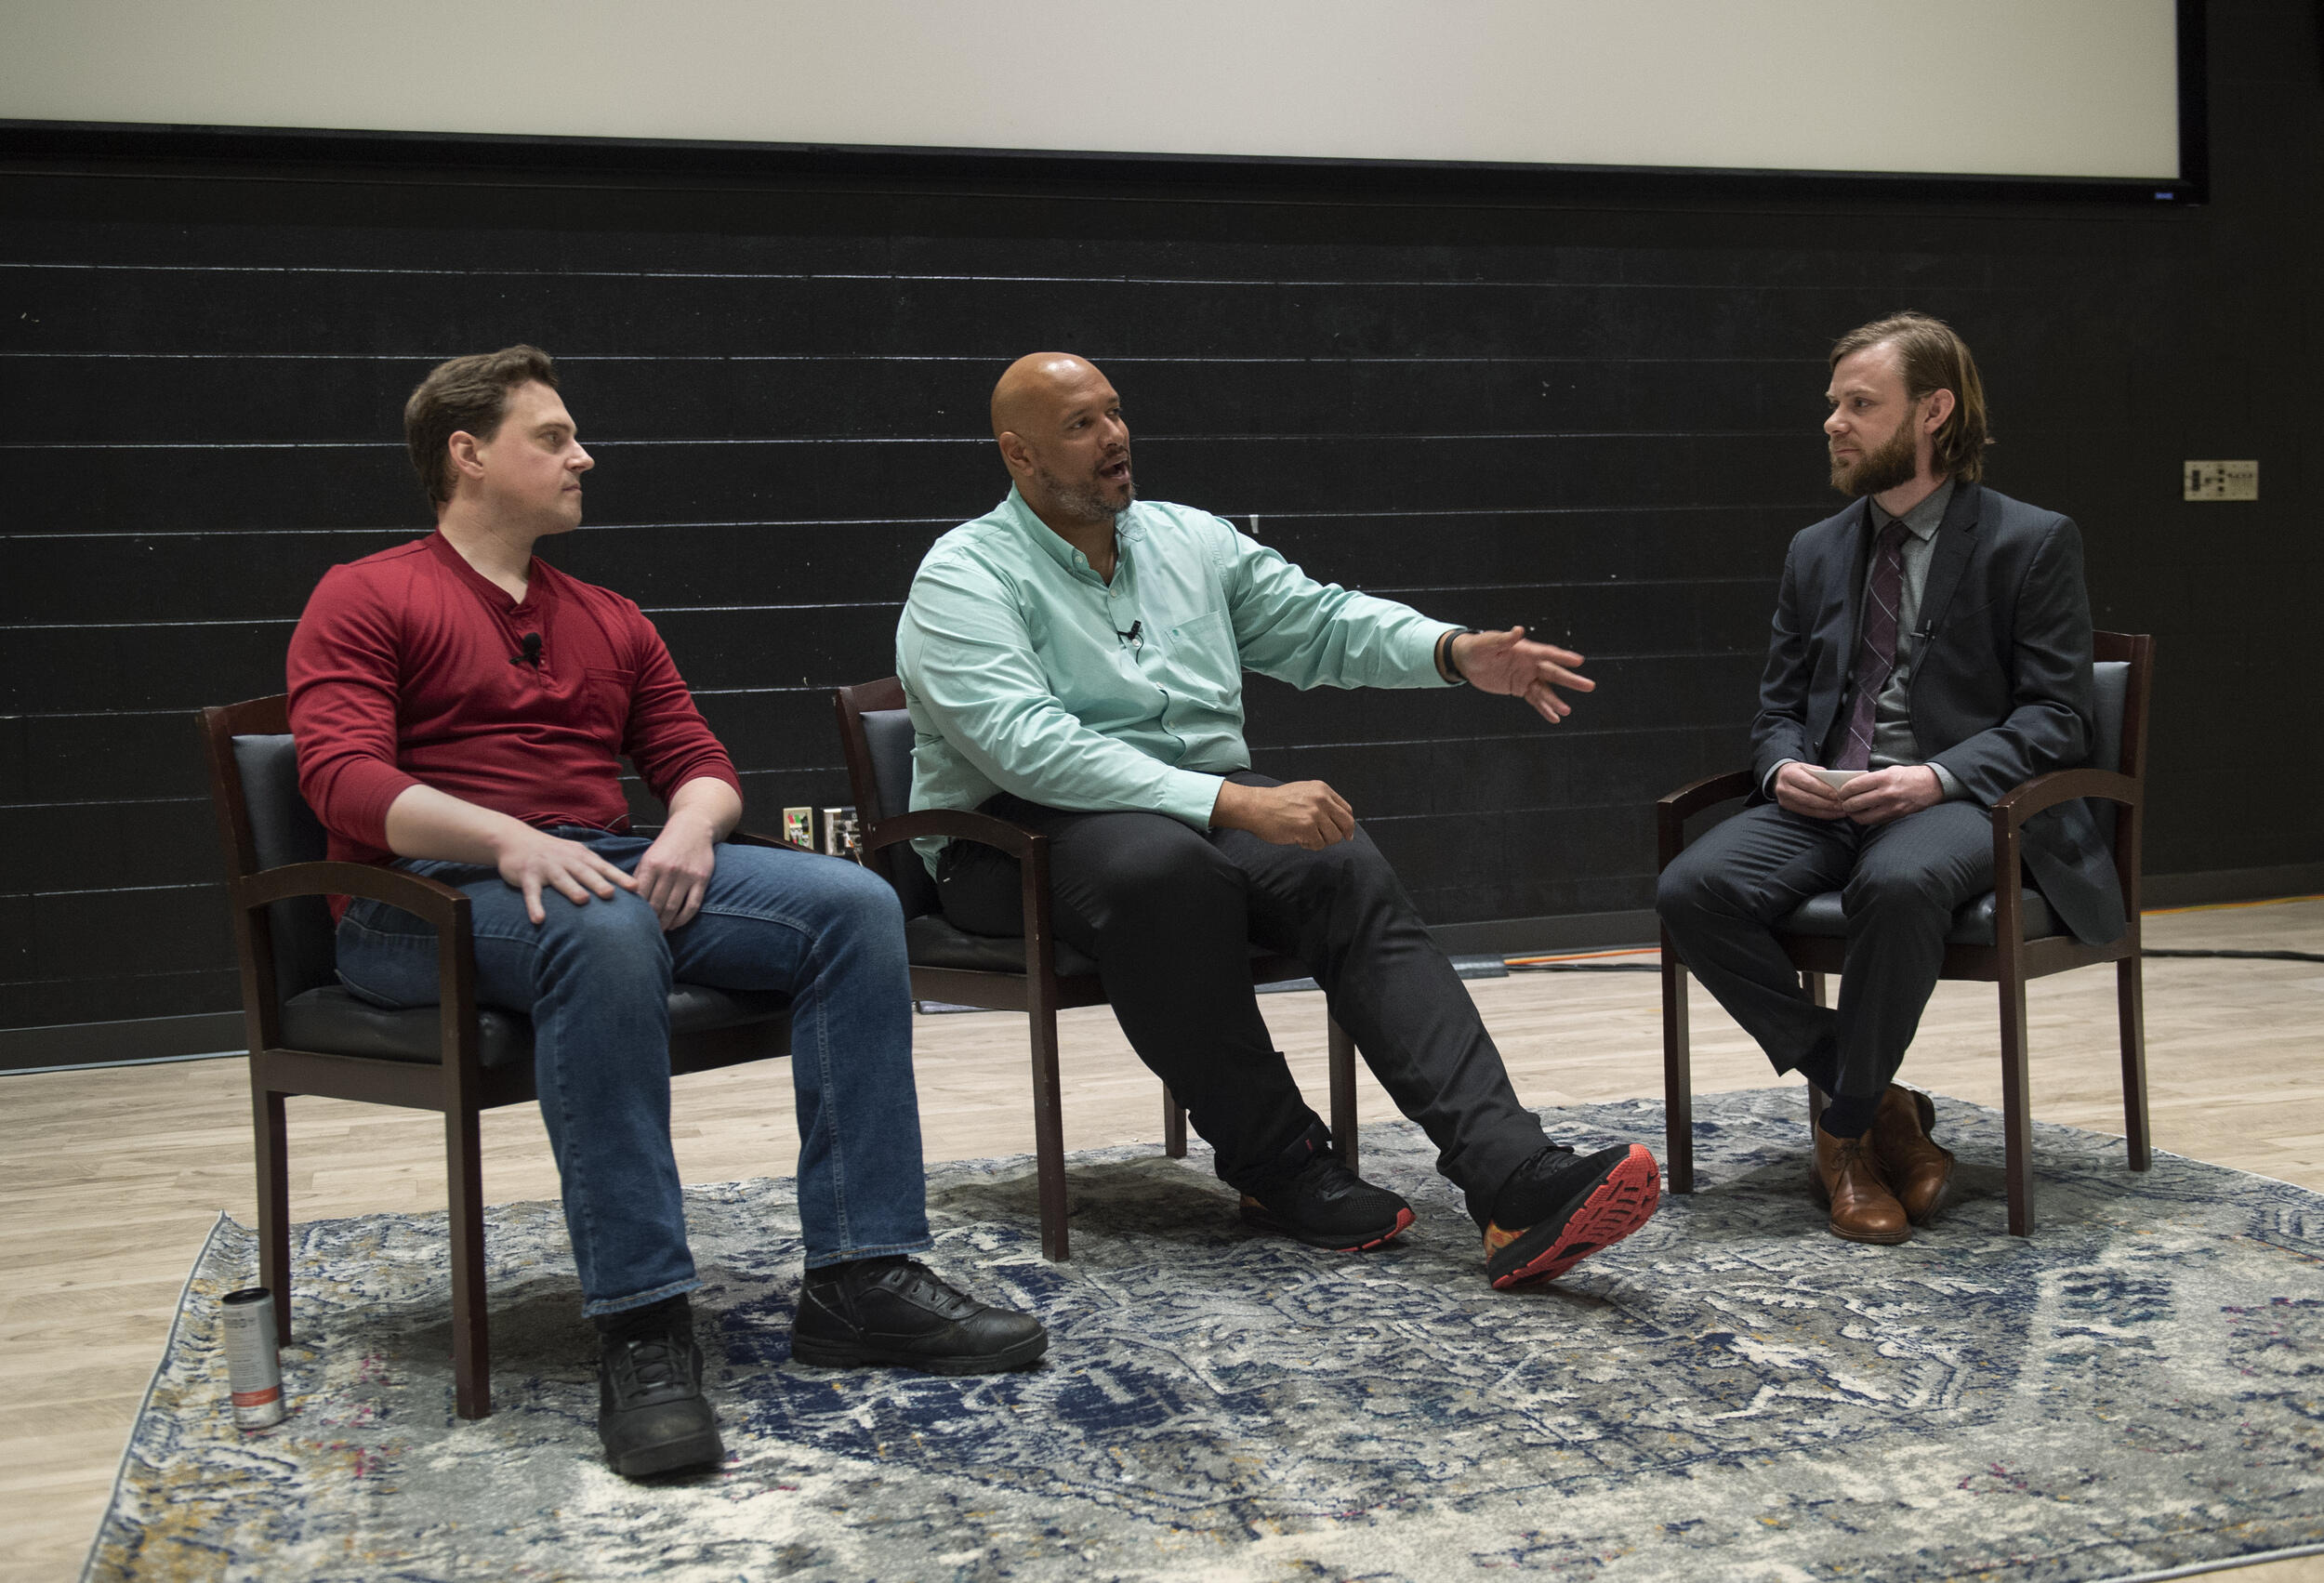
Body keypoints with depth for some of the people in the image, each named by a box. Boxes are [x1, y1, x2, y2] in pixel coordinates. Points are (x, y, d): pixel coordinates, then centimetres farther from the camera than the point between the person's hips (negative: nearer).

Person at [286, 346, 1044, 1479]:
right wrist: (505, 837, -26)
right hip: (429, 898, -6)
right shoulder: (365, 600, 5)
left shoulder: (609, 620, 24)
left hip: (611, 866, 6)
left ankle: (861, 1278, -21)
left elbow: (699, 761, 18)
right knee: (604, 932, -41)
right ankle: (641, 1331, -38)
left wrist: (692, 826, -7)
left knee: (854, 903, -17)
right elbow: (343, 777, -10)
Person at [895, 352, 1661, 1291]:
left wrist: (1454, 653, -4)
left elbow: (1319, 622, 17)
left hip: (1212, 807, 5)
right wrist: (1235, 803, -29)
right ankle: (1275, 1163, -23)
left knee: (1348, 870, -25)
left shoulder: (1192, 539, 17)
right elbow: (1029, 747, -21)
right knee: (1166, 863, -39)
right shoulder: (965, 578, -6)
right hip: (1026, 829, -5)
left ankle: (1514, 1181, -38)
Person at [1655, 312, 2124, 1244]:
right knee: (1693, 888, -25)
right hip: (1822, 801, 5)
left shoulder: (2032, 542, 3)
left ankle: (1847, 1133, -18)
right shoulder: (1816, 552, 19)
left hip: (1955, 801, -5)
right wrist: (1785, 766, -5)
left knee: (1898, 881, -40)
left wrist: (1937, 777, -21)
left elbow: (2054, 716, -4)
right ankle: (1880, 1105, -12)